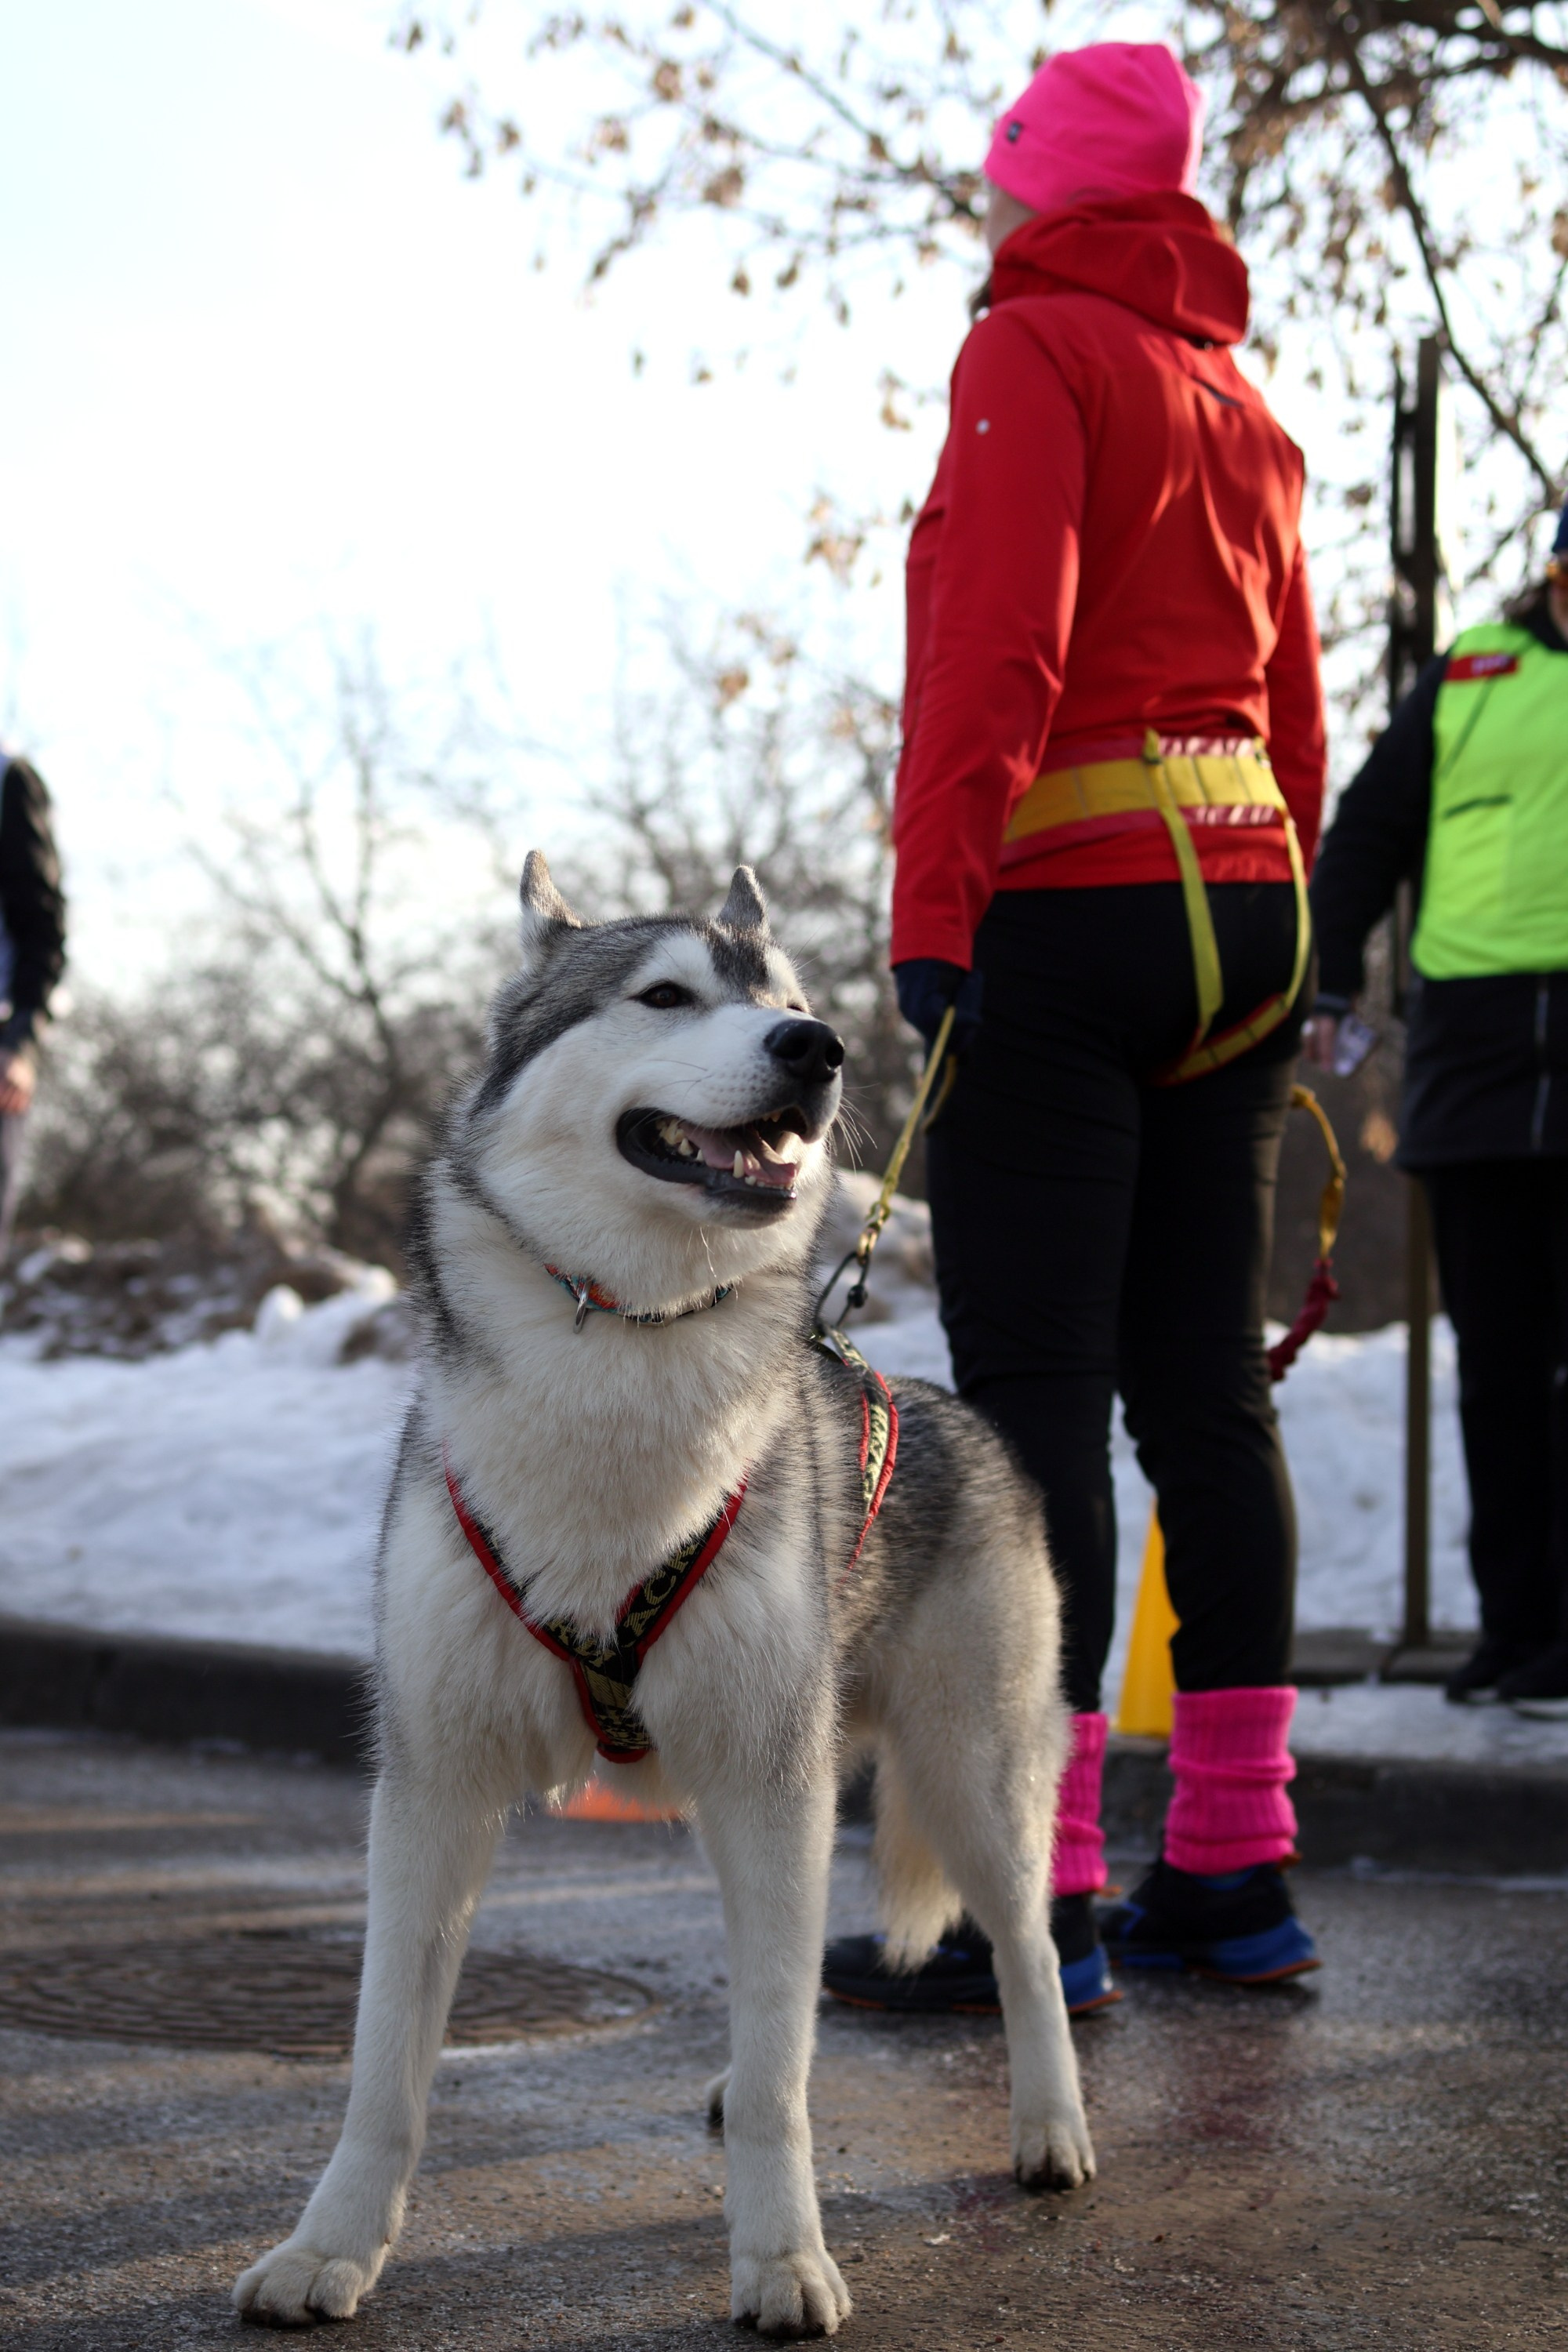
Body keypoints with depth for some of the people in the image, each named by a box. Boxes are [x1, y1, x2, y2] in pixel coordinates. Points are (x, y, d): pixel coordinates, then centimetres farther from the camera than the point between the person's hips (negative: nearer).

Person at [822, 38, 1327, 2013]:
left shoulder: (1035, 349, -3)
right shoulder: (1242, 408, 19)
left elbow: (996, 649, -15)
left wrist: (930, 910, -18)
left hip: (1063, 909, -8)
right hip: (1238, 901, 8)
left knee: (1030, 1403, -8)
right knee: (1203, 1389, 8)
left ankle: (1038, 1901, -9)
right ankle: (1234, 1869, 11)